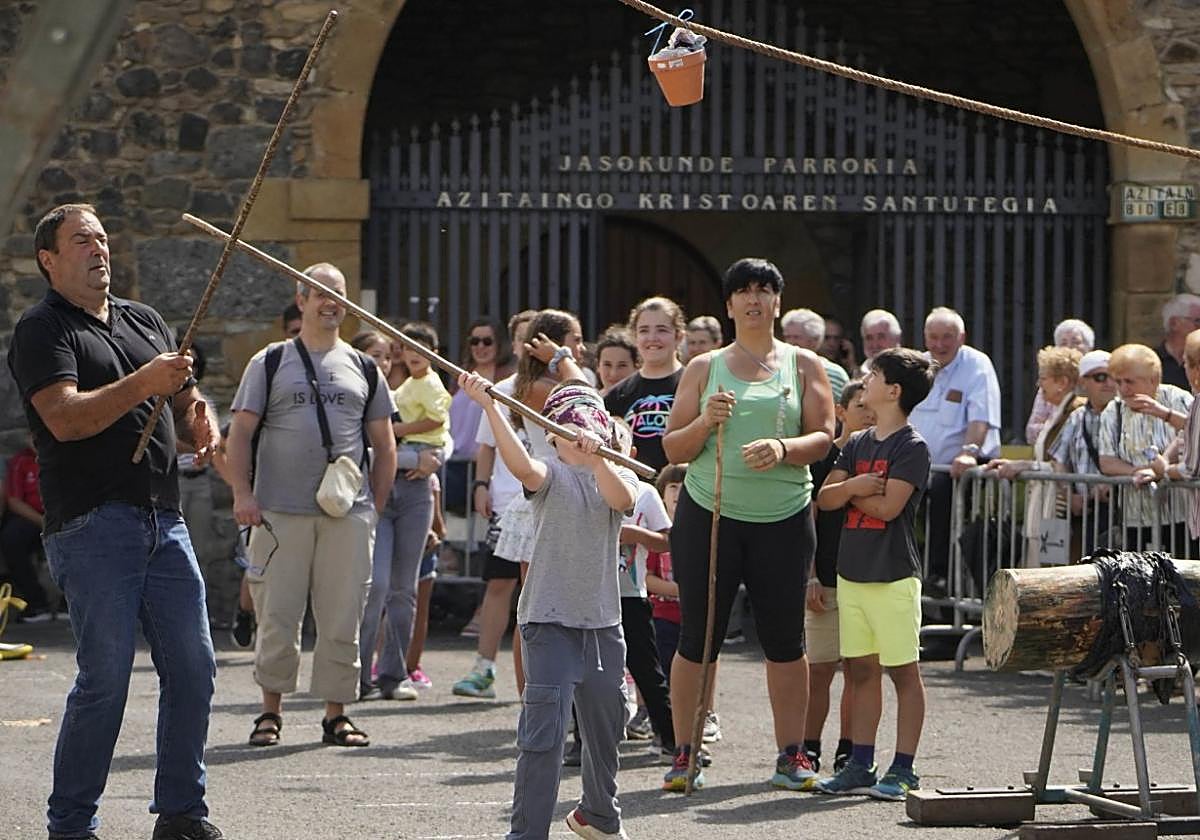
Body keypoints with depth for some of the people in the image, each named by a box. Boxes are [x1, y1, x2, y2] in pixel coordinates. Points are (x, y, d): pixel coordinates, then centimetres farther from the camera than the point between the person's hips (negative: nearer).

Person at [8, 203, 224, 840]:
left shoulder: (144, 321, 20)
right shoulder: (42, 330, -3)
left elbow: (185, 401, 26)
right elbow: (66, 418, -17)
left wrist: (202, 424, 4)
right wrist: (143, 384, -23)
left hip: (163, 520, 7)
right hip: (93, 525, -7)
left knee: (192, 667, 5)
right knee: (105, 677, -9)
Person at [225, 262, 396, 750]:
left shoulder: (363, 369, 15)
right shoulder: (270, 363, 8)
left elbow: (383, 444, 18)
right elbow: (240, 433, 4)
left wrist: (377, 506, 10)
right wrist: (242, 493, -7)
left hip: (349, 516, 2)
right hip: (280, 513, -2)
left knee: (342, 618, 2)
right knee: (277, 617, -1)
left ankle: (336, 712, 10)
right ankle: (271, 709, 10)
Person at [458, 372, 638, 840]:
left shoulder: (616, 474, 9)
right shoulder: (549, 476, -2)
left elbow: (622, 499, -15)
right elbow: (520, 465, -25)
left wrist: (595, 456, -34)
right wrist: (489, 406, -37)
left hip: (603, 621, 5)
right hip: (549, 620, -5)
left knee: (606, 724, 18)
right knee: (544, 729, -12)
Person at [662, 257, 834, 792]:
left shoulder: (804, 365, 10)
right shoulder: (704, 368, 10)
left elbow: (823, 437, 1)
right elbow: (673, 449, 8)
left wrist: (783, 448, -19)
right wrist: (705, 422, -12)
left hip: (783, 518, 0)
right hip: (709, 513, 0)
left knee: (784, 638, 2)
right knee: (698, 638, -1)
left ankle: (791, 756, 8)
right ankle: (684, 756, 5)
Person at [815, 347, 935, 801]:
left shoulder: (911, 447, -8)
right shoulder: (856, 443, 13)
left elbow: (888, 506, -16)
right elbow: (826, 498, 6)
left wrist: (851, 493, -1)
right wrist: (854, 485, -12)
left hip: (894, 576, -7)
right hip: (852, 572, 7)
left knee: (904, 672, -1)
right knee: (861, 669, 9)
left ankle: (902, 770, 0)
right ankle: (860, 766, 14)